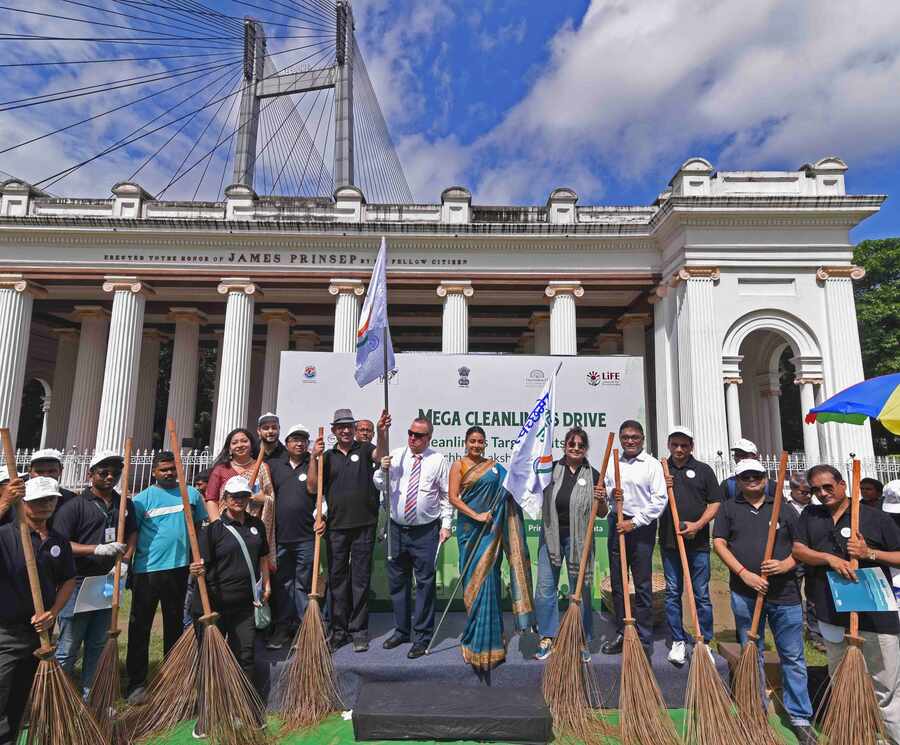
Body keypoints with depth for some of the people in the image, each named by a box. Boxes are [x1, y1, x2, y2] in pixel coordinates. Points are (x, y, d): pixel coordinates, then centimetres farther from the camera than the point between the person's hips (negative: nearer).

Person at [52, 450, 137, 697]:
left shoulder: (124, 505, 8)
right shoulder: (75, 505, -9)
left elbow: (132, 532, 19)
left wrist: (126, 557, 2)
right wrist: (97, 549, -25)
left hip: (108, 583, 5)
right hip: (79, 584, -5)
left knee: (98, 646, 16)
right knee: (68, 649, 4)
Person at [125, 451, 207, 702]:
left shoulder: (191, 494, 5)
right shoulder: (142, 498, -3)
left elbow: (199, 528, 11)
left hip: (179, 568, 3)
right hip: (147, 569, -3)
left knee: (175, 624, 15)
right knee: (140, 626, 4)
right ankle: (136, 683, 16)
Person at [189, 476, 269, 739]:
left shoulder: (256, 525, 7)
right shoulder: (213, 528, -8)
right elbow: (202, 565, -12)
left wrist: (266, 584, 15)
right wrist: (197, 570, -33)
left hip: (243, 603, 4)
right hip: (212, 604, -4)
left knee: (245, 656, 10)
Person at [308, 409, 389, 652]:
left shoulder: (364, 449, 4)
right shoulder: (327, 457, 10)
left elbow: (380, 457, -18)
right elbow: (312, 487, 2)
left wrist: (381, 433, -35)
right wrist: (314, 458, -8)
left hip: (364, 525, -2)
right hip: (336, 526, 2)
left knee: (361, 578, 5)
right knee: (337, 578, 10)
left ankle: (358, 631, 15)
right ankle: (339, 630, 22)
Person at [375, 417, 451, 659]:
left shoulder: (439, 460, -3)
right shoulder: (395, 456, 4)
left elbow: (447, 496, 1)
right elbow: (380, 486, 5)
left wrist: (446, 524, -4)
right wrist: (382, 469, -14)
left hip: (426, 530, -3)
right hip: (398, 528, 3)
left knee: (425, 583, 3)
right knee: (397, 581, 14)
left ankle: (422, 636, 17)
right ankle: (401, 630, 31)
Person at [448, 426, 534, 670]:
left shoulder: (495, 466, 10)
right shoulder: (459, 465, 1)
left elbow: (509, 489, 18)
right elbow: (453, 497, -6)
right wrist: (476, 515, -15)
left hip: (491, 528, 2)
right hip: (469, 528, -2)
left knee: (488, 577, 2)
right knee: (473, 578, 5)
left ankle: (487, 635, 17)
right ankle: (474, 630, 23)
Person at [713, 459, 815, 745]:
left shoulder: (784, 508, 8)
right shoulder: (728, 508, 5)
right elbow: (719, 543, -2)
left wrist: (786, 564, -10)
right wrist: (744, 574, -12)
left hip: (785, 593, 1)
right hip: (745, 593, 0)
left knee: (793, 656, 6)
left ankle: (800, 718, 20)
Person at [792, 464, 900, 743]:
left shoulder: (874, 517, -1)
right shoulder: (810, 514, 8)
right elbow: (798, 550, -1)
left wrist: (870, 553, -14)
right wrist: (830, 558, -16)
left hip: (874, 614, -4)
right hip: (831, 613, 4)